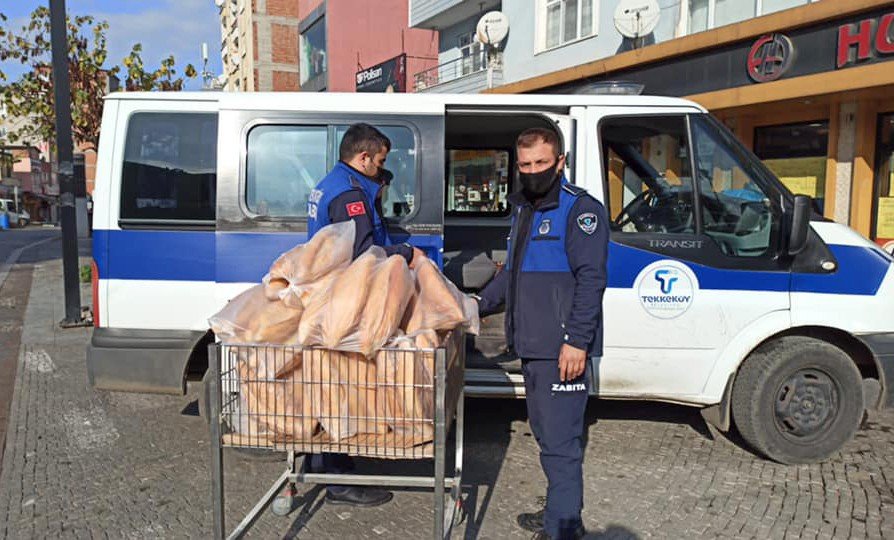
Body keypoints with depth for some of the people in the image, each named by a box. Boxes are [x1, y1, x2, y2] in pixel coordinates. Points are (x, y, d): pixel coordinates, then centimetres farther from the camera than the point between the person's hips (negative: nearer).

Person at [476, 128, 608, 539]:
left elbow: (591, 280, -18)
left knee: (559, 440, -5)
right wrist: (478, 306, 22)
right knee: (545, 430, 18)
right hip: (530, 345, 10)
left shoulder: (581, 210, -10)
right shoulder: (522, 209, 18)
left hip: (561, 350, -9)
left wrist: (576, 341, -24)